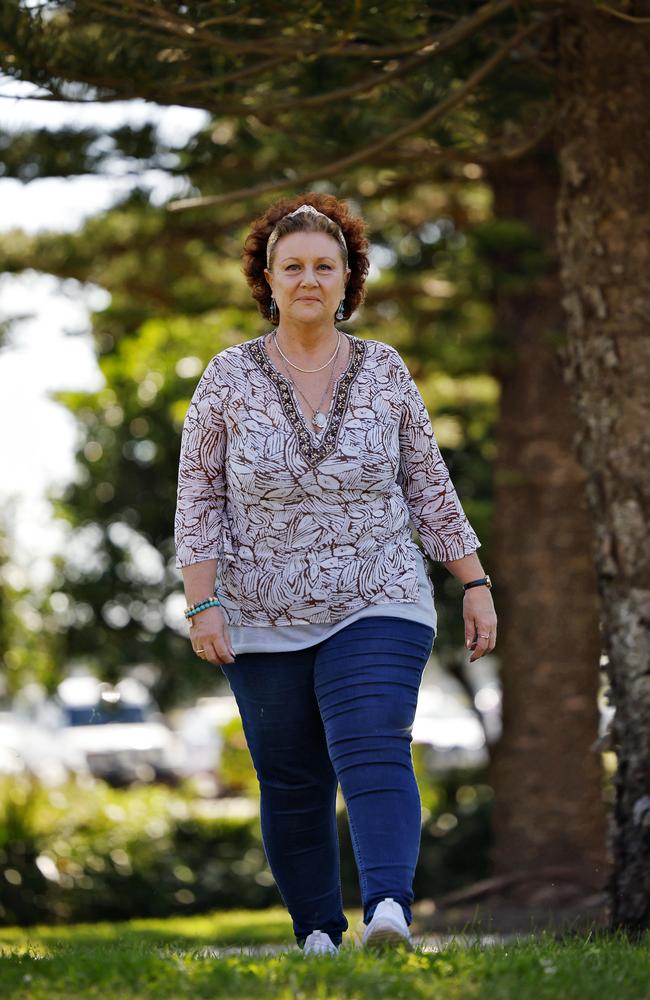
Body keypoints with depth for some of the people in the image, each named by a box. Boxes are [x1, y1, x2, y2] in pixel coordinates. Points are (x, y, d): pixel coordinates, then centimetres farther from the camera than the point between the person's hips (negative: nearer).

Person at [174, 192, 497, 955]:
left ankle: (390, 911, -35)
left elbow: (429, 487, 8)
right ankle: (318, 936, 18)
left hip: (376, 610, -1)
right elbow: (198, 500, -1)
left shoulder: (384, 372, 2)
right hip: (266, 625, 1)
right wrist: (202, 606, -11)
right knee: (293, 786, 5)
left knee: (374, 752, -20)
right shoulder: (229, 377, -2)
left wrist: (475, 584, 4)